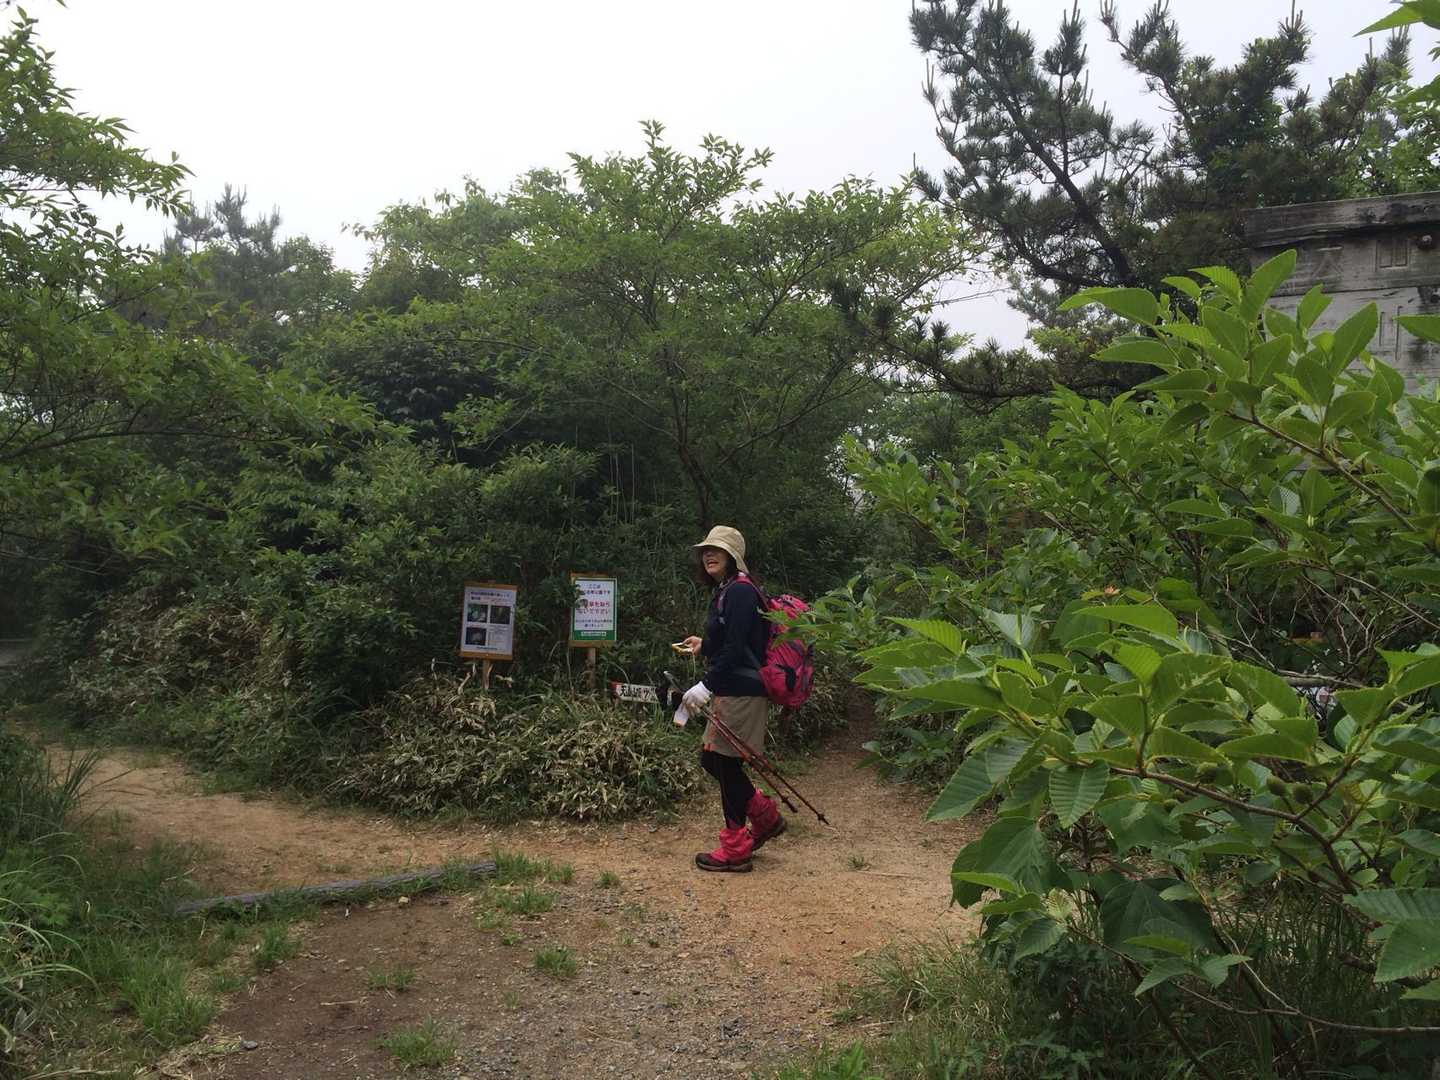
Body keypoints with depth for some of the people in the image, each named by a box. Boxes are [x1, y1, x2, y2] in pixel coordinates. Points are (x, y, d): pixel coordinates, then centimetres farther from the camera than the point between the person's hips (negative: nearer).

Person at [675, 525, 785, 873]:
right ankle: (767, 817, 27)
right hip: (729, 691, 10)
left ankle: (735, 851, 11)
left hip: (741, 691, -10)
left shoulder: (739, 591, -15)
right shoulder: (724, 591, 14)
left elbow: (736, 649, -23)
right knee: (711, 758, 15)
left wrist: (706, 686, -24)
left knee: (726, 764, -1)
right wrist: (704, 646, 23)